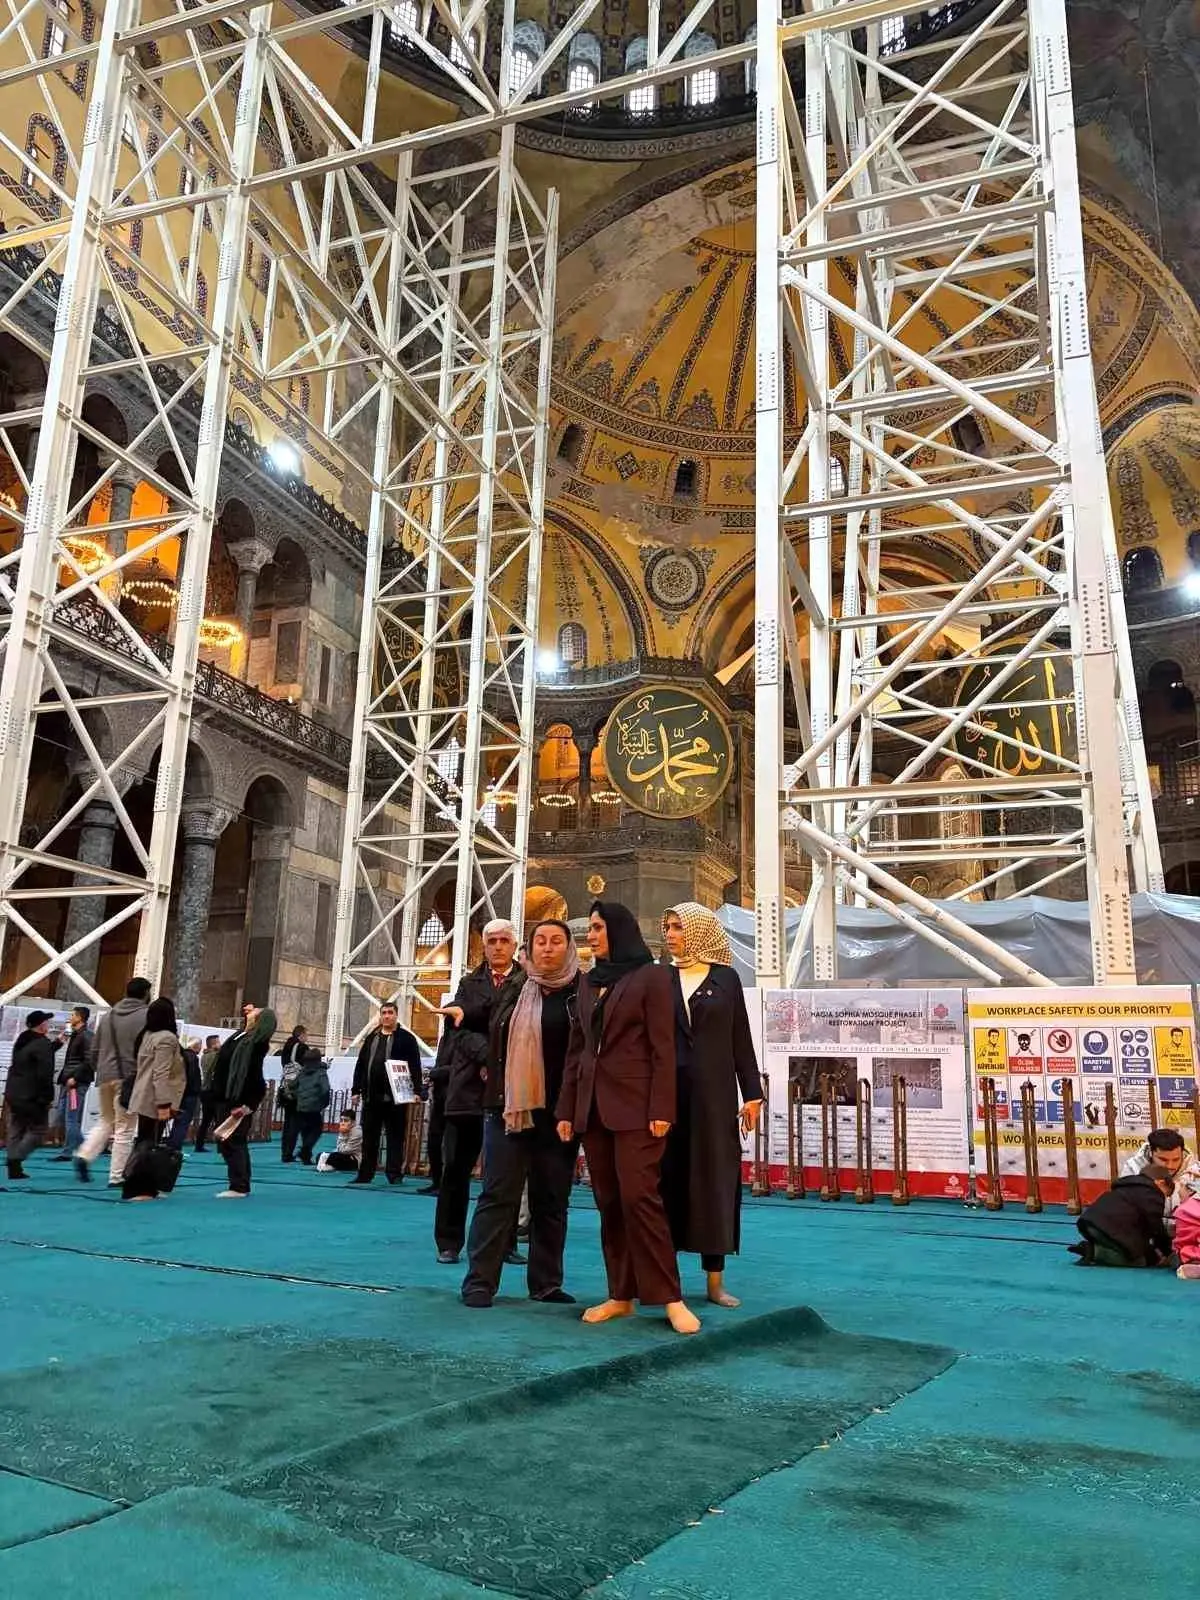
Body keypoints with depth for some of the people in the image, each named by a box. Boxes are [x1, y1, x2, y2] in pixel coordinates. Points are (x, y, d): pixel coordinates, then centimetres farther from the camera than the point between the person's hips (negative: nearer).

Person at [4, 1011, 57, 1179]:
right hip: (31, 1096, -8)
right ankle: (15, 1158, -14)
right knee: (38, 1129, 1)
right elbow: (45, 1073, -18)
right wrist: (48, 1097, -12)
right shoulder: (42, 1043, -14)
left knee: (16, 1130, 12)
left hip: (13, 1093, 8)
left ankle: (14, 1168, 10)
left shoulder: (21, 1041, 12)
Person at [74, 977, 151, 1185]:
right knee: (125, 1129, 2)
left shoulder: (108, 1016, 12)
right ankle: (117, 1177, 4)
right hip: (130, 1079, -6)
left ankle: (84, 1156, 2)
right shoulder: (145, 1016, -7)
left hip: (105, 1077, 6)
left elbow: (95, 1050, 15)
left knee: (105, 1121, 21)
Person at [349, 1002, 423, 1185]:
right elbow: (360, 1065, 17)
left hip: (395, 1096, -4)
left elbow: (415, 1066, -3)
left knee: (396, 1136, 1)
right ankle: (365, 1173, 15)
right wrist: (356, 1090, 11)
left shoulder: (407, 1038, 2)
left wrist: (417, 1091, -11)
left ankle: (395, 1173, 5)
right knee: (369, 1136, 9)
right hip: (371, 1095, 5)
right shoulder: (371, 1038, 16)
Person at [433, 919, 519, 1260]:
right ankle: (449, 1241, 13)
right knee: (456, 1167, 4)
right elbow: (459, 1030, 1)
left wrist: (468, 1014, -14)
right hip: (469, 1085, 2)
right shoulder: (470, 983, 14)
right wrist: (486, 1056, -16)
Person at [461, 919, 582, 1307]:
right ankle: (480, 1280, 3)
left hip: (559, 1111, 0)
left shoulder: (582, 992, 1)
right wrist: (493, 1065, 7)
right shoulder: (513, 988, 7)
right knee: (498, 1194, -1)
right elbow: (490, 1036, 20)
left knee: (552, 1199, 8)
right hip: (510, 1106, 1)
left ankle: (546, 1282, 17)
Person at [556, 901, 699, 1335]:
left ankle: (669, 1297, -3)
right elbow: (575, 1050, 15)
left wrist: (661, 1109, -15)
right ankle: (621, 1295, 14)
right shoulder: (588, 983, 15)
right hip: (592, 1105, 6)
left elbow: (663, 1048, -8)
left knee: (638, 1198, -10)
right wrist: (566, 1108, 11)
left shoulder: (651, 977, -3)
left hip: (634, 1104, -6)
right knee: (608, 1203, 7)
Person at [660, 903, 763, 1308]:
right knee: (667, 1178, 3)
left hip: (713, 1091, 0)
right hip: (667, 1091, 1)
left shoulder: (726, 978, 4)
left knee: (714, 1178, 2)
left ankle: (715, 1278, 11)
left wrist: (752, 1093, 0)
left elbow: (741, 1039, 5)